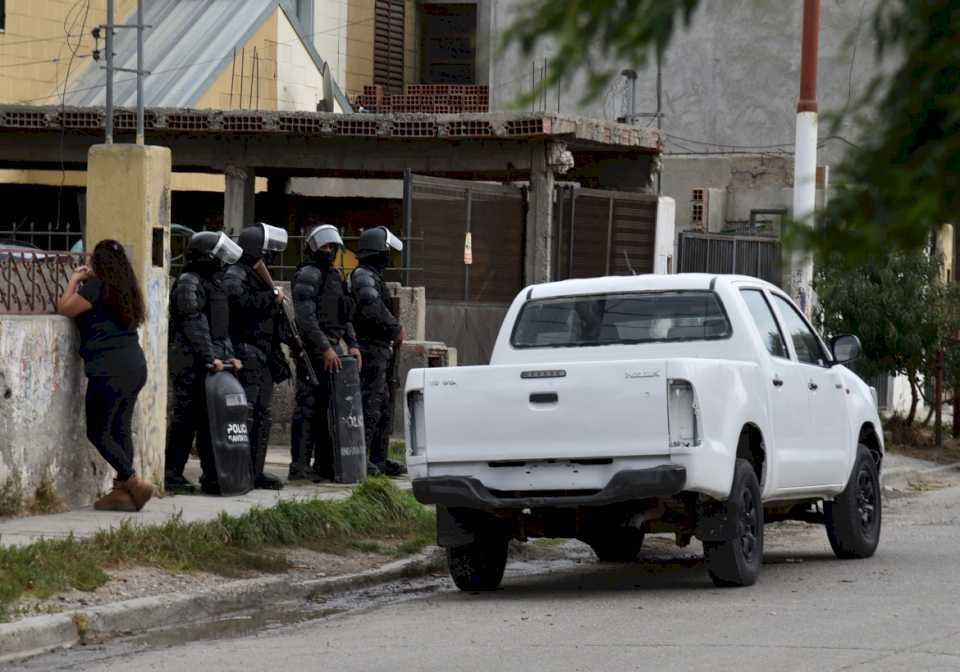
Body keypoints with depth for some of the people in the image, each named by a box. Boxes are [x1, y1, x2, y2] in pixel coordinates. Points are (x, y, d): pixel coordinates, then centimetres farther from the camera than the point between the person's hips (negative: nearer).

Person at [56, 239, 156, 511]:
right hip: (135, 368, 8)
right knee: (121, 430, 10)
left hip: (109, 371, -8)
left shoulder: (96, 288, -10)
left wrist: (75, 280, 9)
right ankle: (122, 491, 7)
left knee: (98, 433, -2)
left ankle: (135, 484, -11)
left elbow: (64, 308, -5)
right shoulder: (126, 290, 14)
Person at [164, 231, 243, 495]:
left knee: (210, 419, 8)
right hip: (191, 364, -9)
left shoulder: (215, 282, 19)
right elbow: (195, 326, -18)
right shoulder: (188, 283, -11)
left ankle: (212, 477, 9)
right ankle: (172, 476, 0)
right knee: (185, 418, -5)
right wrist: (210, 358, -23)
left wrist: (229, 356, 13)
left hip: (213, 363, 9)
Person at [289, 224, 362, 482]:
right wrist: (325, 349, -22)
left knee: (329, 406, 12)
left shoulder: (335, 275, 20)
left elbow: (345, 315, 24)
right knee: (308, 406, -10)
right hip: (315, 348, -9)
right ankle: (300, 466, -11)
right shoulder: (308, 275, -10)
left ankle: (325, 464, 18)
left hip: (333, 348, 9)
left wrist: (352, 345, 11)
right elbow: (306, 317, -18)